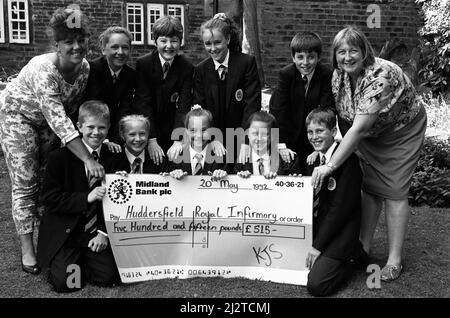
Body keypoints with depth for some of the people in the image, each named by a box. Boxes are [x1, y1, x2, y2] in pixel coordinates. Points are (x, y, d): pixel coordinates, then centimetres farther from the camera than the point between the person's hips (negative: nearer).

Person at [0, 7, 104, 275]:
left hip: (49, 122, 6)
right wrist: (88, 159, -45)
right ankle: (27, 250, 3)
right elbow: (58, 120, -41)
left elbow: (73, 107, 0)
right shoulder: (43, 69, -35)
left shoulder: (85, 68, -14)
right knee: (25, 183, -5)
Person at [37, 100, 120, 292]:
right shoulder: (59, 157, -7)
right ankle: (60, 262, 17)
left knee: (108, 276, -13)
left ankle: (81, 259, 17)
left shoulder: (112, 159, 2)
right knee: (66, 282, -18)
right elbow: (50, 199, -11)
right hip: (63, 232, -2)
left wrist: (104, 233, -8)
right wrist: (86, 198, -23)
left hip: (95, 234, 3)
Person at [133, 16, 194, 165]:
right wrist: (151, 140, -25)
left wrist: (178, 140, -28)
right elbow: (143, 103, -16)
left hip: (172, 133, 1)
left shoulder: (187, 68, -8)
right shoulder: (143, 64, -9)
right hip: (145, 132, 0)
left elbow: (184, 106, -14)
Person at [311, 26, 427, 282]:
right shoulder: (339, 75, -12)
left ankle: (395, 260, 5)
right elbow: (343, 116, -2)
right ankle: (364, 248, 18)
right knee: (369, 188, 7)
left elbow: (359, 128, -40)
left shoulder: (381, 77, -35)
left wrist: (331, 166, -40)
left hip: (402, 132, -6)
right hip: (370, 135, 6)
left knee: (394, 191, -6)